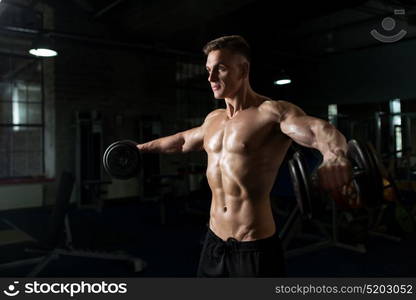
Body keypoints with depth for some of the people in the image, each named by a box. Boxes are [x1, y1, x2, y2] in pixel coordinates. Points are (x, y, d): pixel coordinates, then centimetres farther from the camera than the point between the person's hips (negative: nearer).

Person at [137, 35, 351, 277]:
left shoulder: (273, 112, -14)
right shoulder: (214, 119, 9)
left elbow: (318, 129, -33)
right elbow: (183, 140, 28)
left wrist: (334, 157, -56)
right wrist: (141, 147, 39)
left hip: (255, 249, -7)